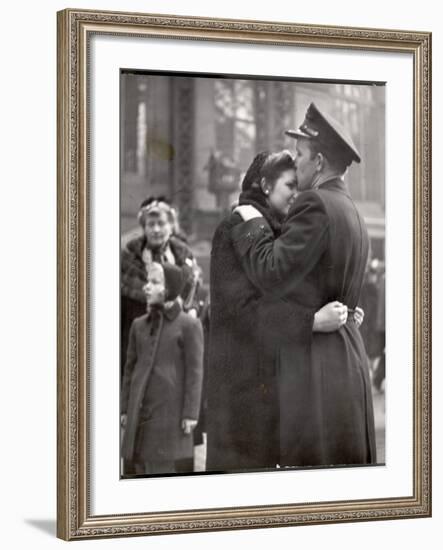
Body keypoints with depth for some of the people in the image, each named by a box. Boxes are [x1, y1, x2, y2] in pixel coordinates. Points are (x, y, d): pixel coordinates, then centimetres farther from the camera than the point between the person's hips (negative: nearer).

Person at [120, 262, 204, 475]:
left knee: (165, 464, -6)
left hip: (170, 408, -5)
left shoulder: (189, 325, -3)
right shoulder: (139, 325, 11)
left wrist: (190, 414, -9)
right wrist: (125, 409, 11)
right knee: (141, 465, 6)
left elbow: (194, 371, -5)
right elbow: (130, 368, 14)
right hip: (141, 409, 5)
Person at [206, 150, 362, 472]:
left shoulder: (282, 233, 16)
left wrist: (339, 314, 2)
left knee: (269, 460, 6)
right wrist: (312, 320, -27)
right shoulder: (235, 231, -9)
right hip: (244, 373, -8)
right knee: (245, 462, -6)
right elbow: (242, 306, -20)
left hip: (277, 375, 8)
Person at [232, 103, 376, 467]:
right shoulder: (352, 214, 18)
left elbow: (273, 275, -17)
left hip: (315, 363, -10)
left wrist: (252, 224, -3)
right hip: (348, 358, 10)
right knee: (346, 460, 10)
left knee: (312, 462, -8)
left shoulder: (316, 204, -13)